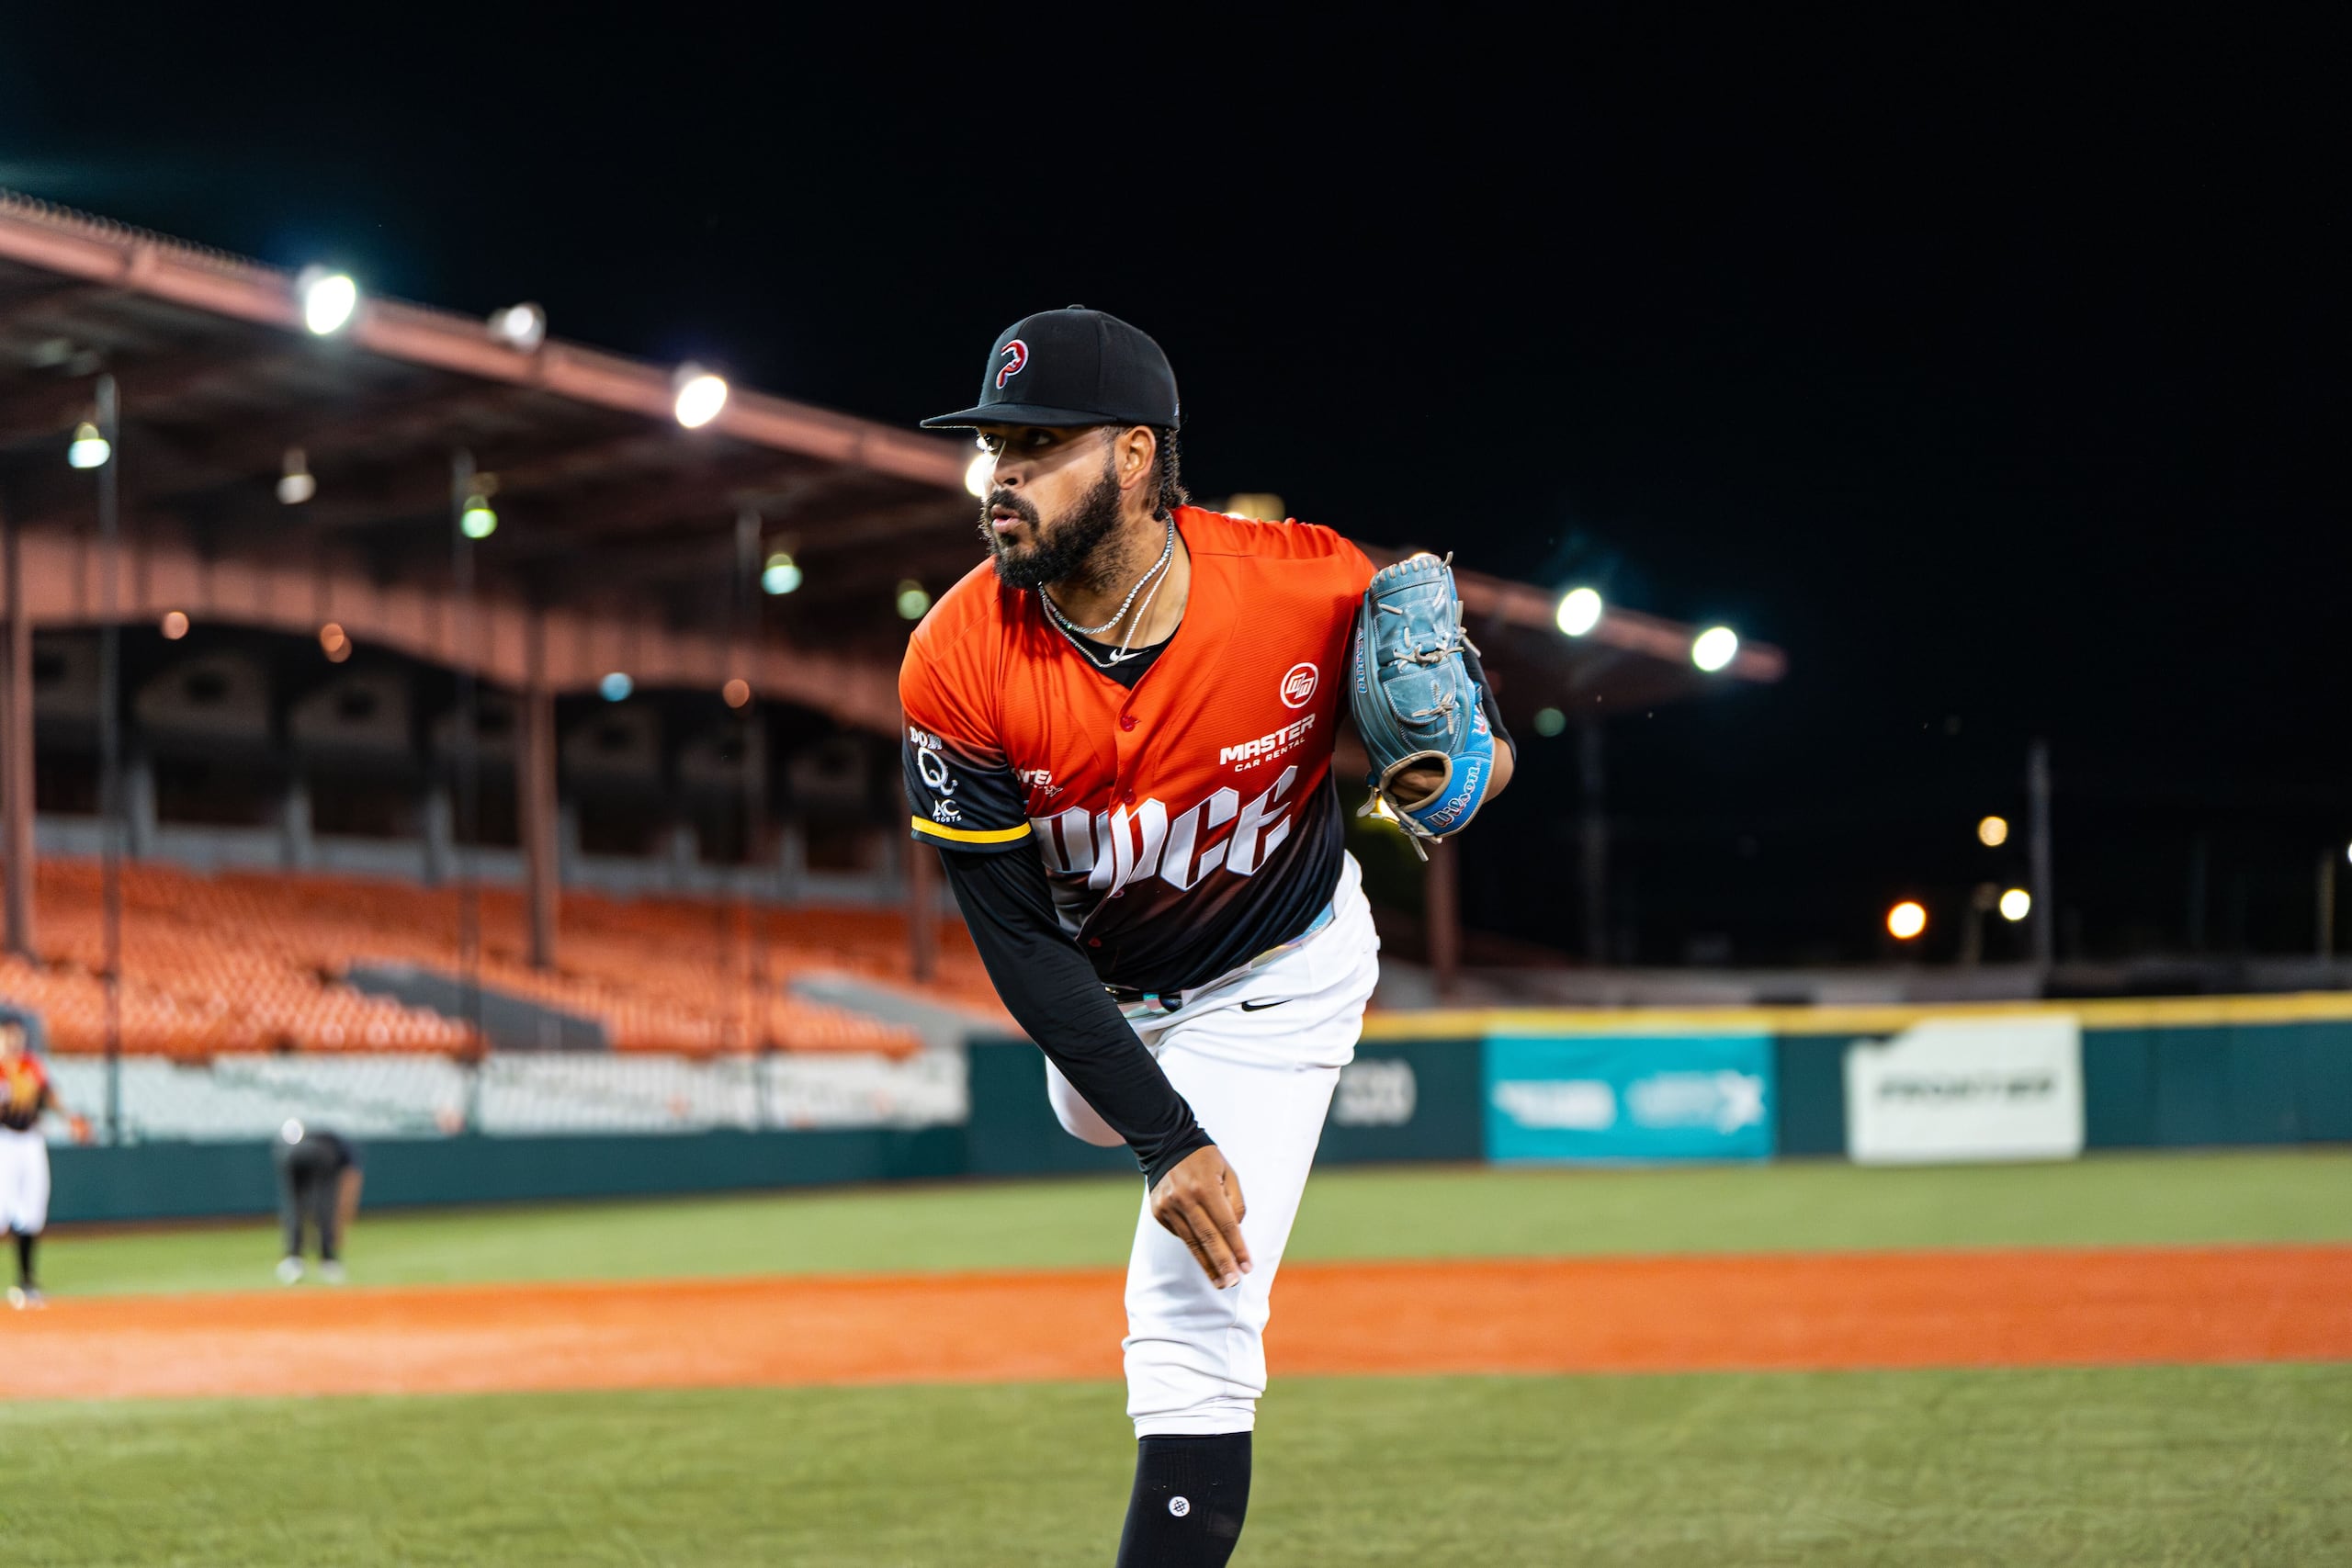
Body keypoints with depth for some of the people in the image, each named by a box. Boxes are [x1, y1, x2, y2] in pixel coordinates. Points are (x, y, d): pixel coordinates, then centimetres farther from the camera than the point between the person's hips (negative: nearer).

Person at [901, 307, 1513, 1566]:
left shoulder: (1313, 591, -31)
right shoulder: (958, 666, -29)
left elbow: (1487, 742, -11)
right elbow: (1020, 945, -24)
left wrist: (1459, 767, -37)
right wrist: (1168, 1140, -31)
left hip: (1278, 977, -3)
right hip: (1101, 987, 3)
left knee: (1190, 1333, -13)